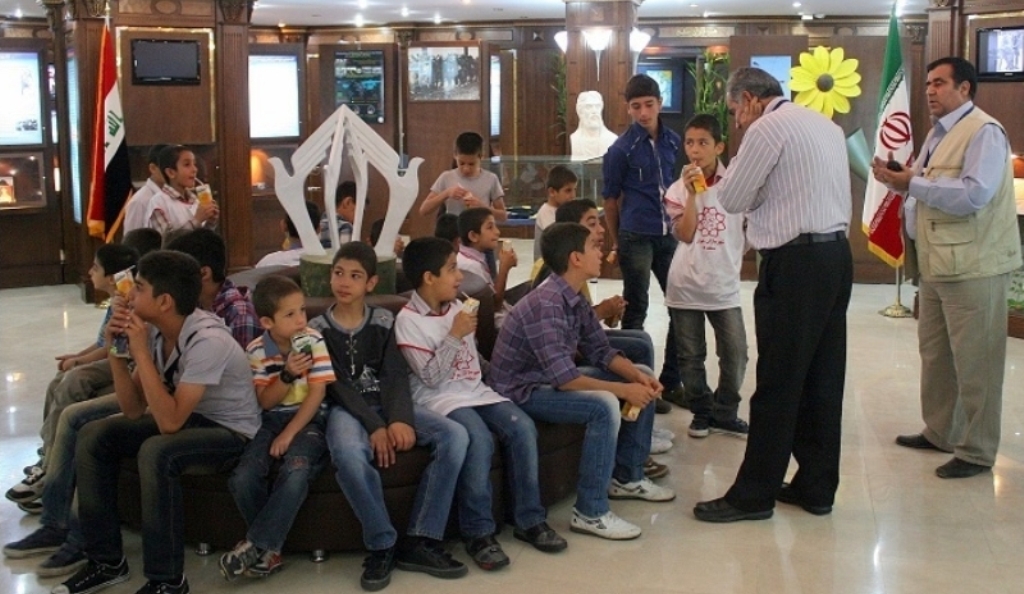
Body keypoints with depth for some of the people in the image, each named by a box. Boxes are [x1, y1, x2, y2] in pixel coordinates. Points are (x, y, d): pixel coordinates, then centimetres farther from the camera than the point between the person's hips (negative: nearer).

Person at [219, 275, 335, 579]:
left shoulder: (313, 341, -8)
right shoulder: (256, 350, -4)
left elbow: (317, 393, -9)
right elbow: (265, 401, -5)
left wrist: (290, 433, -16)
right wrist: (287, 375, -23)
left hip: (307, 419, -2)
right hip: (269, 420, 2)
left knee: (295, 475, -33)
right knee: (242, 478, -24)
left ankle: (256, 546, -18)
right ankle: (268, 548, -4)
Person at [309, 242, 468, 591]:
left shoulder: (384, 322, 12)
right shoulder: (318, 330, 5)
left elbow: (395, 376, -1)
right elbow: (337, 387, -7)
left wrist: (399, 419, -22)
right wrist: (374, 427, -22)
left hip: (387, 405, 3)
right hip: (347, 409, -3)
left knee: (455, 436, -23)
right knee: (349, 454, -40)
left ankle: (419, 542, -21)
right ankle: (382, 546, -21)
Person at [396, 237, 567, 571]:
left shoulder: (457, 307, 11)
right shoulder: (408, 320, -9)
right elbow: (431, 377, -16)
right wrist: (455, 336, -19)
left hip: (475, 391, 6)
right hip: (439, 399, -6)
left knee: (522, 427, -18)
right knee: (480, 439, -33)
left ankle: (530, 520, -7)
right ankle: (479, 532, -21)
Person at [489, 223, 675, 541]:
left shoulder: (575, 299, 1)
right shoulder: (546, 304, -28)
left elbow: (600, 351, 8)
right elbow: (565, 378, -32)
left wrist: (637, 375, -10)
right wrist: (624, 390, -25)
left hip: (553, 379, 10)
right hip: (522, 391, -10)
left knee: (643, 379, 10)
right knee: (604, 405, -32)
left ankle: (627, 476, 21)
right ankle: (590, 513, -21)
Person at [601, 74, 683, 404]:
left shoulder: (674, 141, 5)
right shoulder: (621, 149, -7)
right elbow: (611, 199, 1)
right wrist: (616, 244, 6)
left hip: (670, 235, 5)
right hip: (636, 239, -5)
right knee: (635, 312, 5)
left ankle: (670, 381, 22)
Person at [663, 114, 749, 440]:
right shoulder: (678, 189, -1)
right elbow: (685, 234, -13)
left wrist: (738, 257, 4)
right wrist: (692, 193, -18)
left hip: (724, 284, 0)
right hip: (685, 285, 0)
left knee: (735, 354, 0)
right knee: (690, 356, 8)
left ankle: (724, 413, 17)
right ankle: (702, 412, 23)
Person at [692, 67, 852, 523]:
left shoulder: (768, 129, -9)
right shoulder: (826, 125, 18)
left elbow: (731, 199, -5)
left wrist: (725, 177, 13)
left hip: (795, 263, -9)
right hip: (836, 254, 9)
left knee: (778, 383, -3)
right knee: (823, 377, 12)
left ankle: (753, 494, 5)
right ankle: (817, 486, 21)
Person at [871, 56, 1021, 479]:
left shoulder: (984, 132, -15)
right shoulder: (939, 134, 14)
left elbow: (974, 194, -27)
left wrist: (913, 182, -21)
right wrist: (898, 180, 0)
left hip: (972, 265, -9)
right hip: (937, 263, 9)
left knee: (974, 363, 0)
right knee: (934, 353, 19)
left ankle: (977, 452, 11)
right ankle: (939, 432, 34)